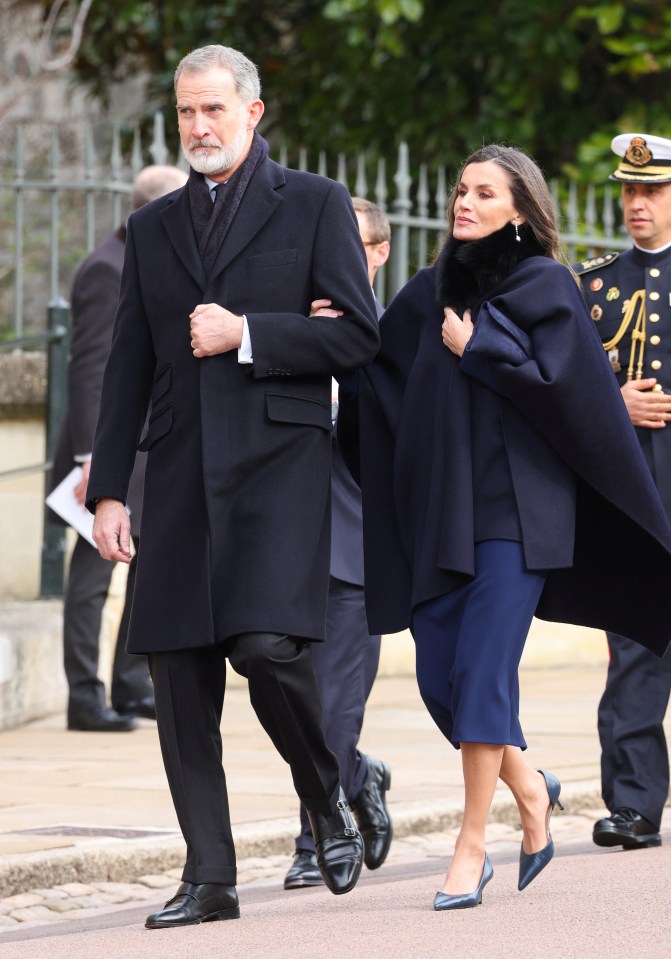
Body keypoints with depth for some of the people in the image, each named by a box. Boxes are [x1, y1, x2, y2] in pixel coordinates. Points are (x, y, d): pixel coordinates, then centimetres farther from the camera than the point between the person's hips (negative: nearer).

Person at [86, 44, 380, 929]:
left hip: (280, 460, -4)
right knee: (180, 676, 0)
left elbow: (357, 335, -1)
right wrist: (109, 489, 9)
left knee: (269, 645, -20)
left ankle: (327, 801, 7)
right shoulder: (153, 228, 17)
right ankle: (209, 878, 6)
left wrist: (245, 333, -10)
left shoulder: (315, 206, 5)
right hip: (181, 474, 4)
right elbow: (128, 368, 16)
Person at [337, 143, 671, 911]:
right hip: (441, 505, 6)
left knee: (482, 669, -11)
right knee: (438, 675, 3)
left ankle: (472, 844, -5)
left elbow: (557, 379, -11)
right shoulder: (430, 292, 14)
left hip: (514, 506, -6)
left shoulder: (544, 286, -1)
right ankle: (530, 790, 26)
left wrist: (476, 350, -7)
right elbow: (375, 368, 12)